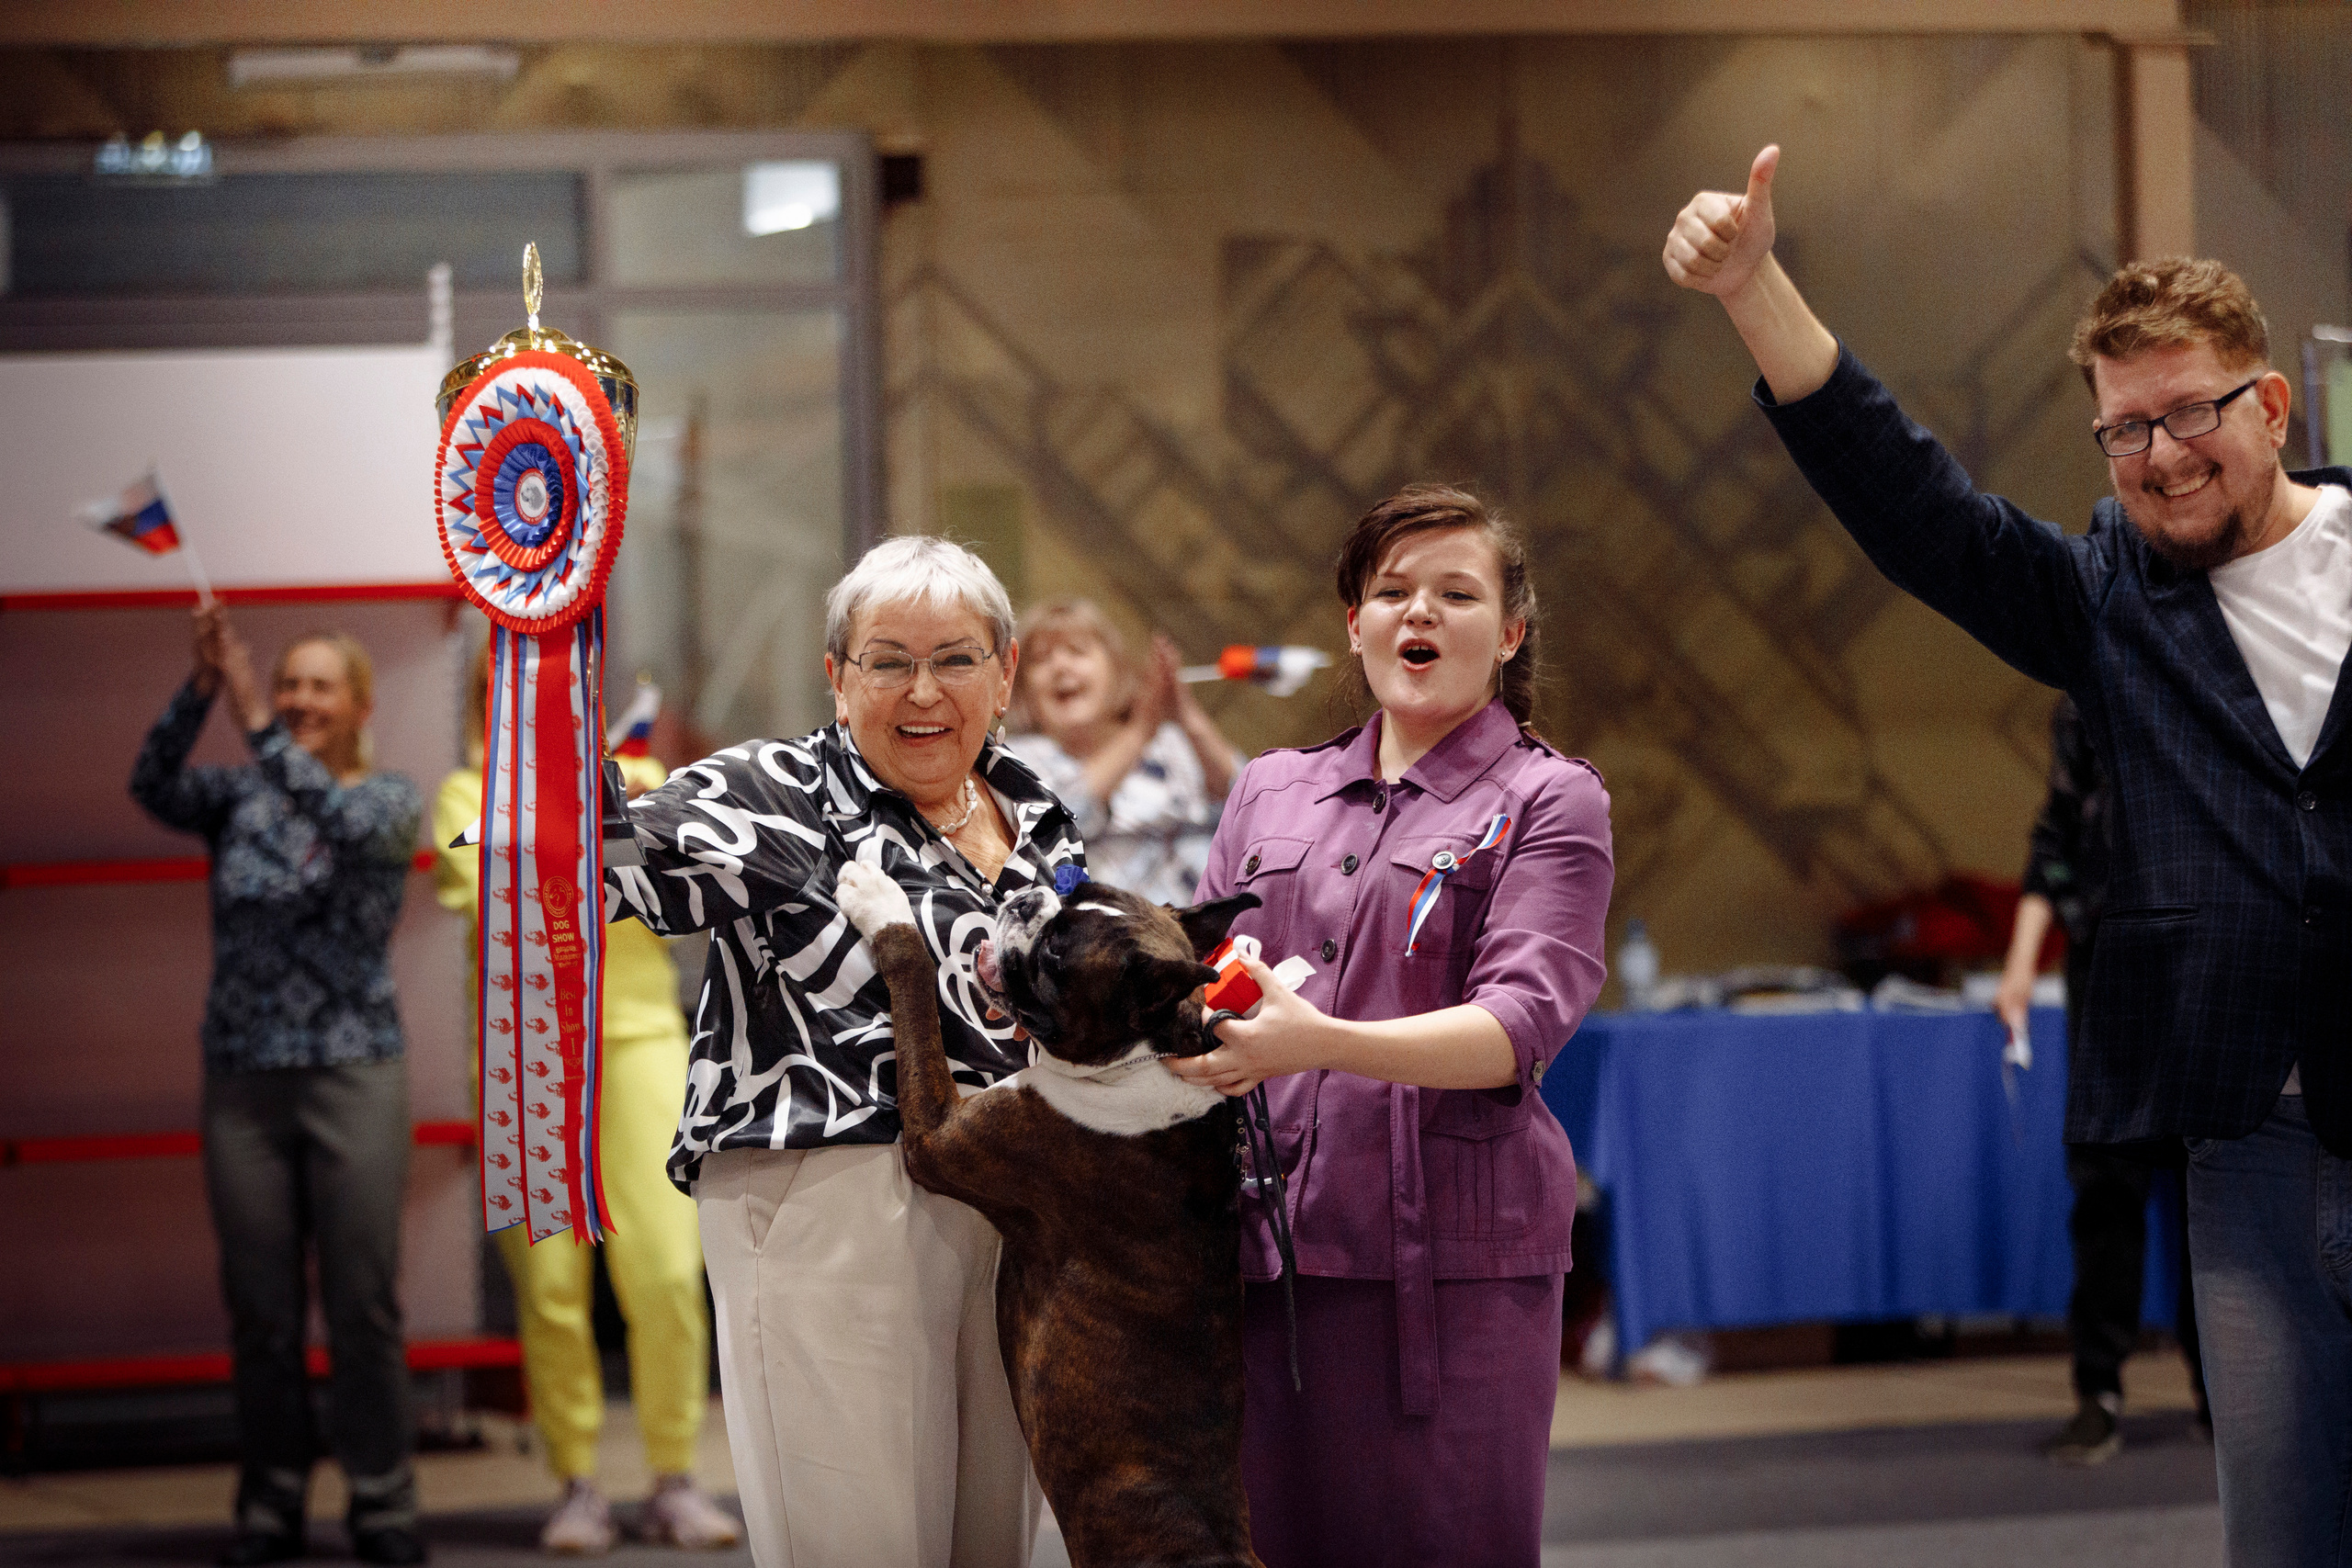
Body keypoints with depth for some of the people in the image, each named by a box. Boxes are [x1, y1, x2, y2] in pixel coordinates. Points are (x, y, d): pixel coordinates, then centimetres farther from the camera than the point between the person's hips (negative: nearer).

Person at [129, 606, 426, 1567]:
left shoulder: (391, 801, 3)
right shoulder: (240, 798, 8)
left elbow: (347, 825, -20)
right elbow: (154, 786, -11)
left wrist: (258, 726, -27)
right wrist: (202, 688, -25)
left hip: (353, 1073, -2)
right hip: (243, 1080, 2)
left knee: (364, 1300, -2)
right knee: (261, 1307, 4)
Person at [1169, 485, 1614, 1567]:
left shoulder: (1547, 801, 3)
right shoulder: (1269, 794, 18)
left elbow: (1524, 1021, -11)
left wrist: (1321, 1043, -26)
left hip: (1452, 1255, -4)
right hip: (1267, 1244, 4)